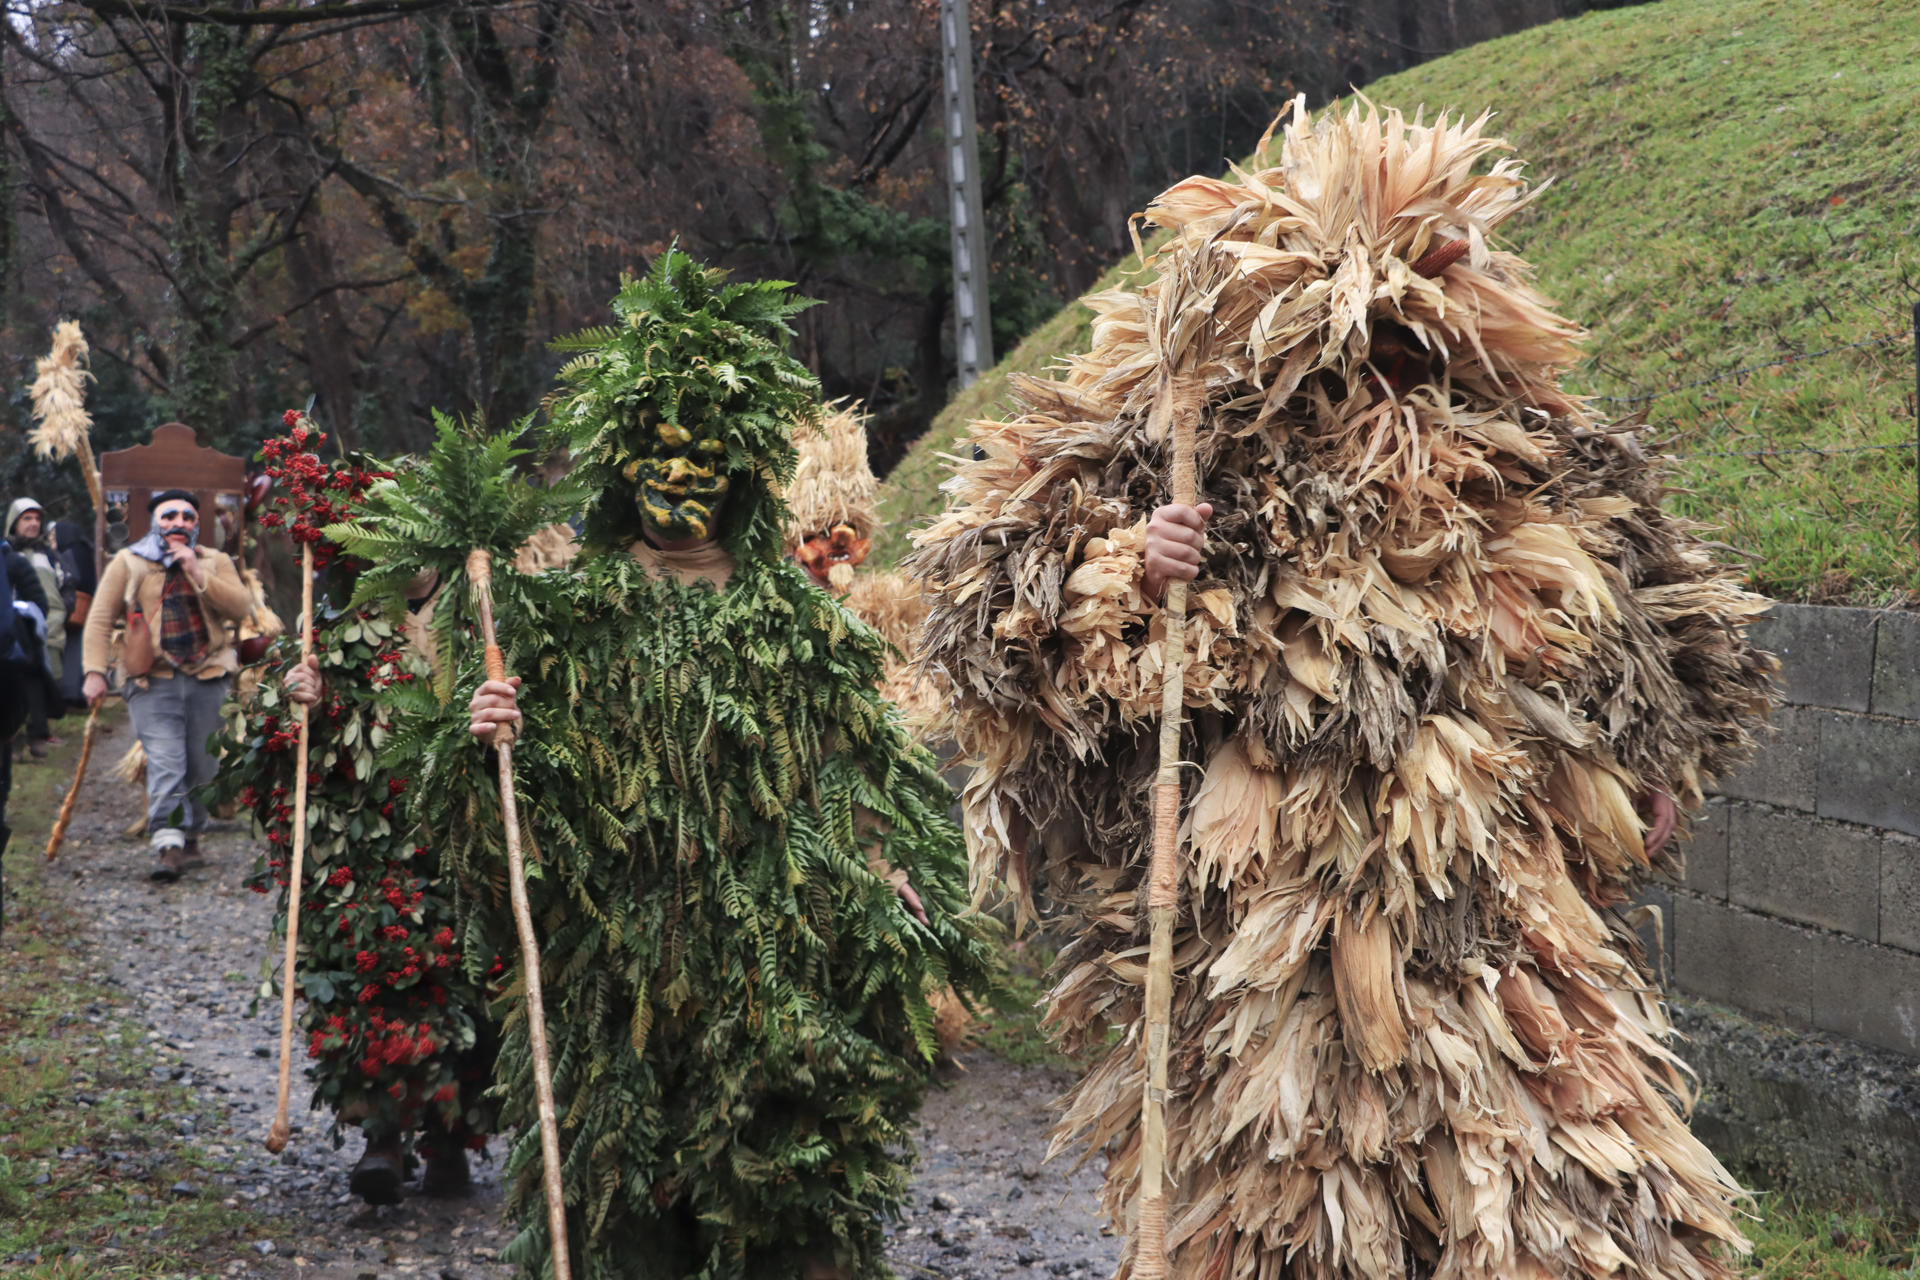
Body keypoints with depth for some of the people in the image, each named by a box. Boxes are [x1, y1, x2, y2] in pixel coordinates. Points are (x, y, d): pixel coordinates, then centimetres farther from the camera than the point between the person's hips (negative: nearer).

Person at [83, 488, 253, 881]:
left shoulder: (215, 562, 12)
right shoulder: (128, 563, 8)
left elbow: (241, 606, -4)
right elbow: (101, 619, 5)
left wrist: (197, 574, -12)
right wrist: (95, 671, -6)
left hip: (207, 678, 2)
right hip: (152, 681, -2)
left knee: (201, 764, 5)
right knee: (164, 763, -15)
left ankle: (189, 838, 20)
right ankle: (166, 845, -21)